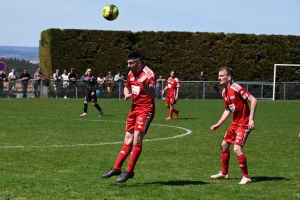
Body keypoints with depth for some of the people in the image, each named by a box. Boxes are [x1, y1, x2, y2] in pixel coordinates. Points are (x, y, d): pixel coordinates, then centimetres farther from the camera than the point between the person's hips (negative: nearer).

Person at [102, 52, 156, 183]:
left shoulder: (148, 74, -17)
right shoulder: (131, 74, 8)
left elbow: (153, 95, -25)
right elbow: (127, 87, 26)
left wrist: (144, 84, -42)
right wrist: (127, 94, 4)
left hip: (146, 110, -8)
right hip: (135, 108, 8)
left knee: (137, 140, -12)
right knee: (128, 140, 11)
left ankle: (129, 171, -4)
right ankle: (117, 168, 15)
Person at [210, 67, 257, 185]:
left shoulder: (236, 88, -20)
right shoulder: (224, 92, 7)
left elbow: (253, 100, -23)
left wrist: (251, 119, -26)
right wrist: (218, 124, 14)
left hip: (244, 124, -10)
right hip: (235, 123, 10)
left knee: (237, 149, -18)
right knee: (224, 145, 16)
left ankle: (246, 177, -5)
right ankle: (224, 173, 32)